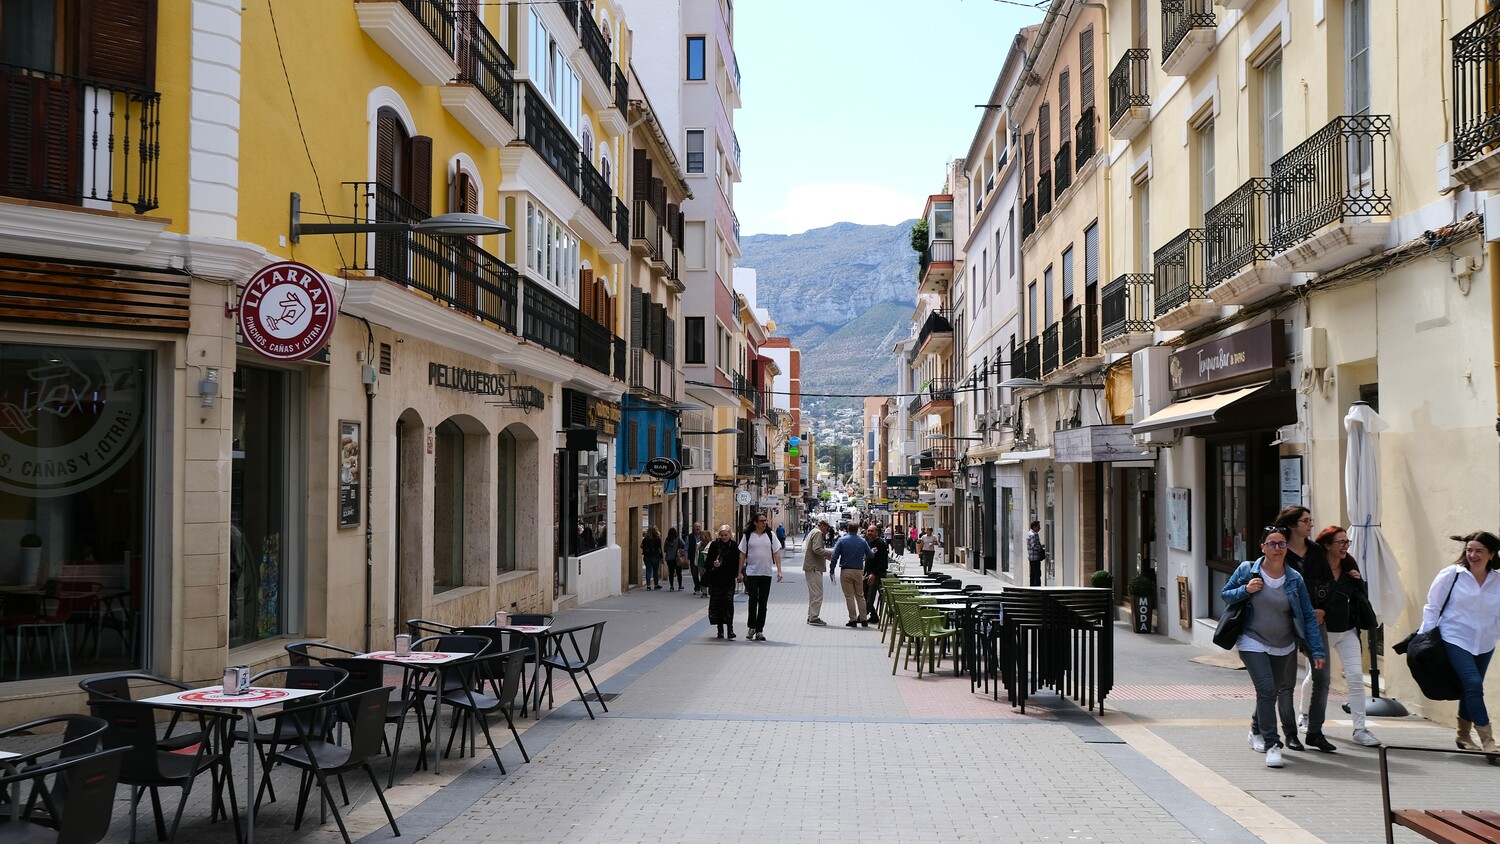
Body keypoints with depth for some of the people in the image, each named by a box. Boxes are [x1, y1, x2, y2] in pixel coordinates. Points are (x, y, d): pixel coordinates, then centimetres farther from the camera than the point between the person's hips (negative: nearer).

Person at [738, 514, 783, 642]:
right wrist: (740, 572, 2)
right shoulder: (748, 536, 2)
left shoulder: (770, 535, 5)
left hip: (766, 573, 2)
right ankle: (752, 627, 8)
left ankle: (759, 630, 11)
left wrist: (779, 570, -3)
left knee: (763, 602, 5)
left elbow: (776, 553, 5)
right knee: (753, 600, -7)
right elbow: (742, 554, 6)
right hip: (751, 573, -2)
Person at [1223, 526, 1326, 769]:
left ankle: (1257, 731, 41)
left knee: (1278, 691, 16)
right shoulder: (1247, 570, -8)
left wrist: (1317, 650, -6)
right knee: (1267, 690, -17)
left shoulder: (1294, 579, -5)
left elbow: (1308, 617, -2)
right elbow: (1224, 594, 1)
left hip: (1283, 647, 3)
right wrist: (1245, 590, -19)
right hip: (1253, 642, -3)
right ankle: (1271, 745, -13)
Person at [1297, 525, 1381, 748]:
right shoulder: (1314, 568, -15)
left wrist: (1359, 581, -6)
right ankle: (1304, 715, 38)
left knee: (1356, 677, -6)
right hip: (1322, 630, -4)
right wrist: (1312, 612, -29)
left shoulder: (1350, 566, 3)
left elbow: (1362, 598, 12)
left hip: (1348, 630, 4)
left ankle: (1360, 730, -2)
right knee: (1316, 677, 13)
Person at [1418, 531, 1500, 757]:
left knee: (1471, 689, 14)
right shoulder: (1451, 575, -9)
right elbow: (1433, 607, -4)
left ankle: (1464, 737, 33)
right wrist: (1426, 638, -5)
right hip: (1456, 640, -4)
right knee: (1473, 685, -17)